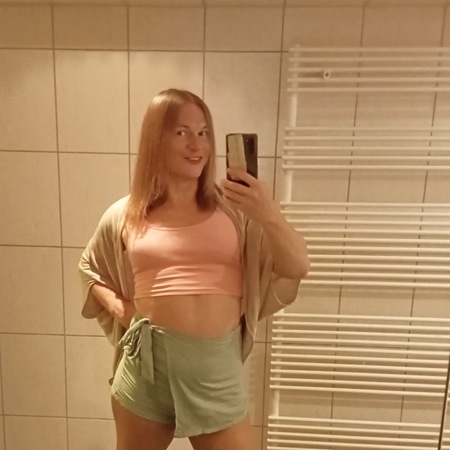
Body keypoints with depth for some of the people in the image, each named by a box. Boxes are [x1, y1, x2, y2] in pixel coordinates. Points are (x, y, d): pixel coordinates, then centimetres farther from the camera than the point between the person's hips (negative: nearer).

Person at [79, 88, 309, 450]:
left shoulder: (236, 207, -3)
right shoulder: (124, 215, 1)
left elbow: (297, 268, -6)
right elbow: (89, 268, 19)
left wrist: (270, 215, -23)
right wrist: (114, 303, 0)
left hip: (217, 368, -1)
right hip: (145, 364, 2)